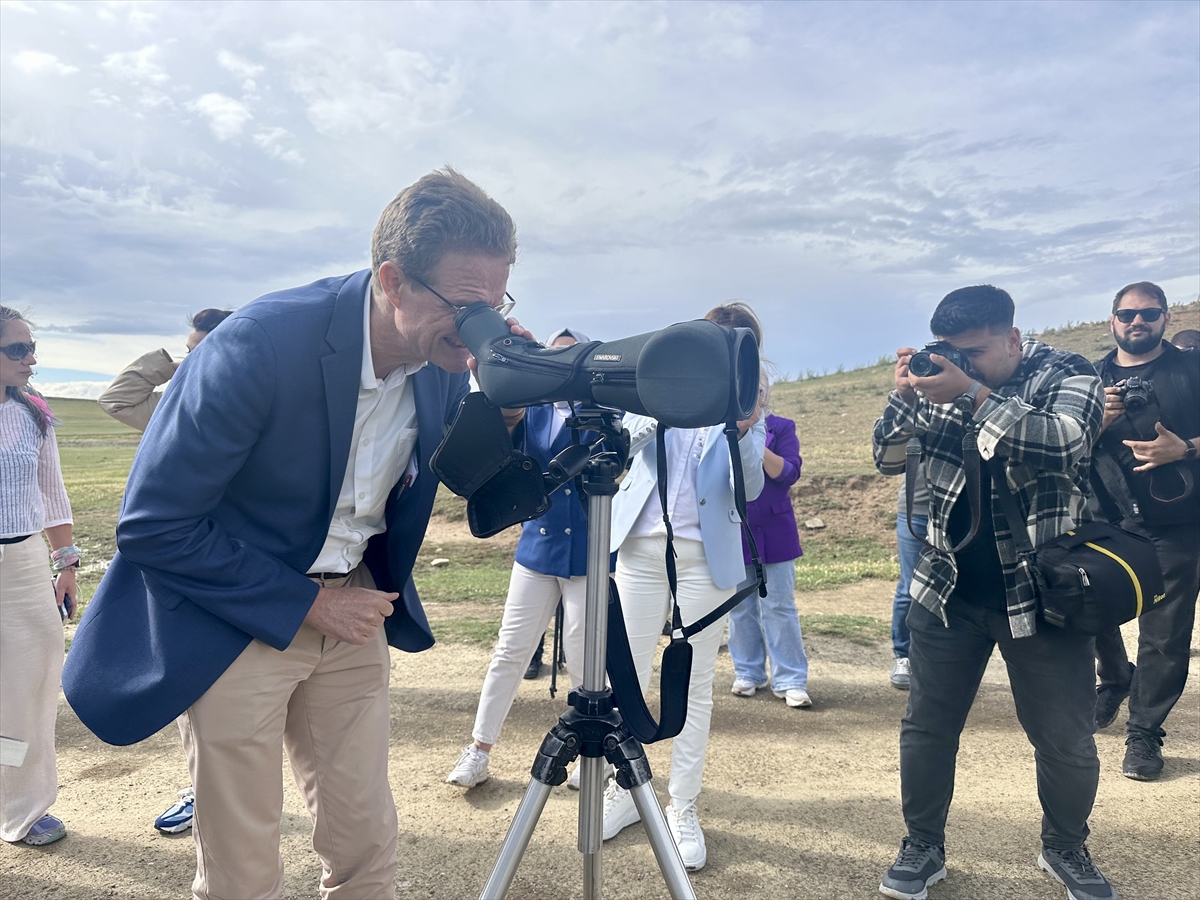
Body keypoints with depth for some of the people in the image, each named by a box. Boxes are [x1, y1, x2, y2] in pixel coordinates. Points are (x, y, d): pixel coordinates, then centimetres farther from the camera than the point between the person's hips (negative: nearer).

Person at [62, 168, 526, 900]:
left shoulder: (448, 362, -8)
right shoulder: (259, 345, -25)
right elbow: (152, 528, -19)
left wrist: (504, 406, -19)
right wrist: (305, 606, -17)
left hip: (351, 607, 5)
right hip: (238, 615, -4)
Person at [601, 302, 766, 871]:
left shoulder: (748, 412, 5)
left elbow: (749, 489, -7)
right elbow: (621, 445, -2)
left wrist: (744, 430, -23)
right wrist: (642, 424, -22)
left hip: (705, 558, -1)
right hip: (642, 547, 1)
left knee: (695, 685, 5)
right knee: (627, 677, 6)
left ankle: (683, 809, 18)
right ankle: (622, 793, 22)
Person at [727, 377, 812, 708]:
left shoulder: (781, 428, 1)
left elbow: (788, 473, -10)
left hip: (773, 532, -2)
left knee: (779, 606, -1)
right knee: (740, 607, 8)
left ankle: (790, 681, 4)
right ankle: (747, 673, 20)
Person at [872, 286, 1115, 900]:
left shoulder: (1068, 377, -6)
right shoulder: (946, 382, 3)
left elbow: (1064, 442, -26)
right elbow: (889, 459, 1)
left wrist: (972, 396, -33)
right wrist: (904, 395, -15)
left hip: (1040, 595, -2)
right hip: (947, 592, 3)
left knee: (1067, 742, 8)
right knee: (926, 728, 7)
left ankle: (1065, 849, 34)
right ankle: (923, 848, 25)